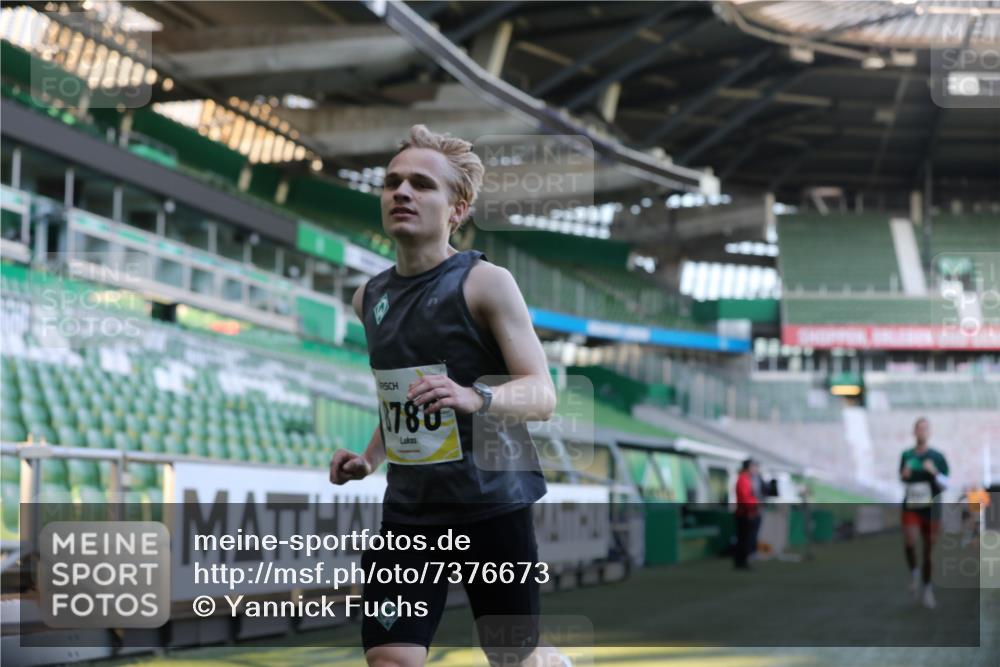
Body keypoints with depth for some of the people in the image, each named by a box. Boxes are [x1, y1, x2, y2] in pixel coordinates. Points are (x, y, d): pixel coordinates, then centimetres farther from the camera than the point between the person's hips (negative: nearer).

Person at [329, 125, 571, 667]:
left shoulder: (486, 282, -10)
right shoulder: (369, 297, 9)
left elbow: (542, 393, -15)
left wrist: (475, 398, -34)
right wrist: (371, 458, 9)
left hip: (491, 499, -5)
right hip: (409, 508, 5)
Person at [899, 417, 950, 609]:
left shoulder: (937, 457, -1)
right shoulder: (906, 456, 4)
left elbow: (945, 485, -2)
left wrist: (934, 472, -20)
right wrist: (904, 476, -6)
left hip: (931, 510, 0)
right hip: (910, 508, 0)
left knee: (928, 550, 6)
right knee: (909, 542, -25)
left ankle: (927, 587, 26)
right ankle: (914, 573, 3)